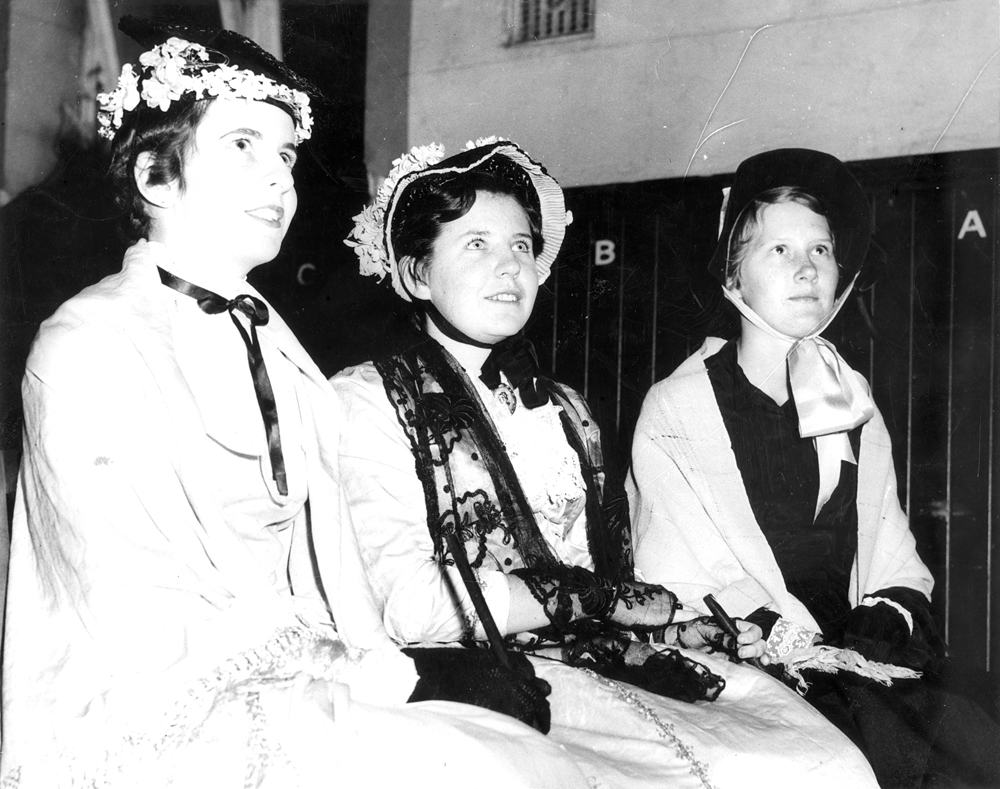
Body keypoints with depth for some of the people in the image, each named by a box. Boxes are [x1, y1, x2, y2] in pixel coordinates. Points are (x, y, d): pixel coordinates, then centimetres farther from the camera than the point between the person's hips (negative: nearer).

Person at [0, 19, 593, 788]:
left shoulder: (268, 337, 15)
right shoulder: (90, 345, -10)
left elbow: (322, 541, 8)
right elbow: (147, 637, -16)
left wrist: (370, 659, -8)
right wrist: (336, 662, -11)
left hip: (299, 695, 7)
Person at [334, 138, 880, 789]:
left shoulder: (565, 410, 21)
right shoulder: (364, 401, 1)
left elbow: (610, 570, 15)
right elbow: (409, 605, -11)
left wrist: (681, 623, -7)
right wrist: (600, 596, -6)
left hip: (619, 661, 6)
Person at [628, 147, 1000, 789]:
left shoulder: (853, 406, 18)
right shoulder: (674, 412, 2)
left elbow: (893, 553, 16)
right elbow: (679, 578, -6)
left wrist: (891, 613, -7)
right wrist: (793, 642, -19)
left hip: (863, 663, 5)